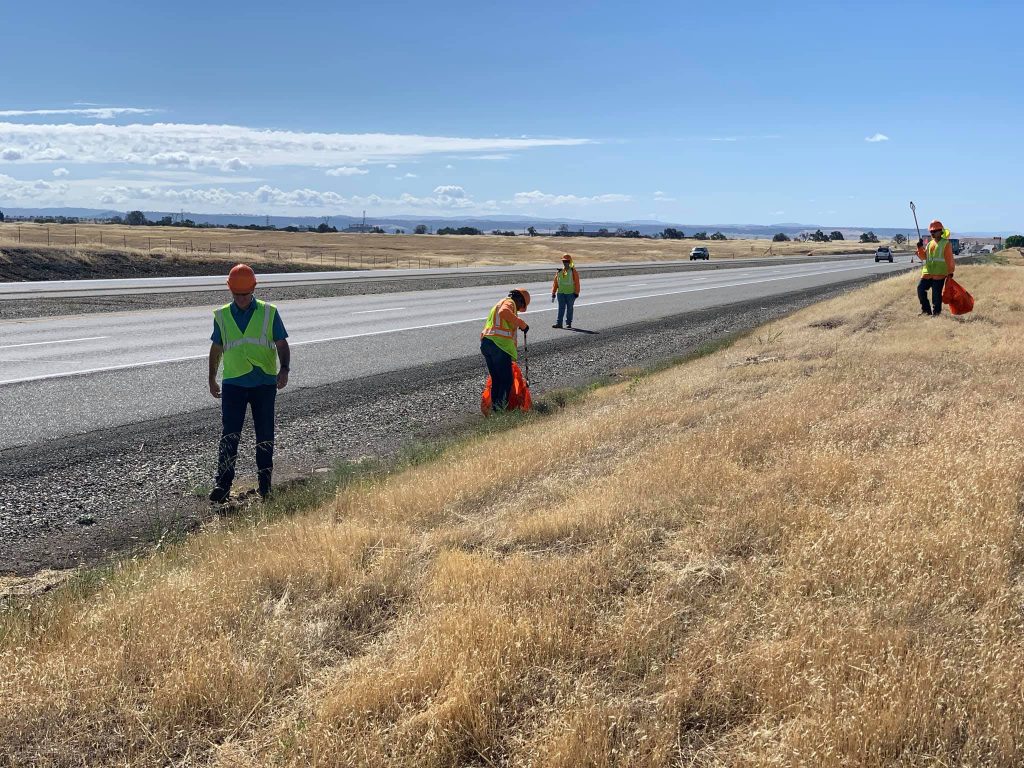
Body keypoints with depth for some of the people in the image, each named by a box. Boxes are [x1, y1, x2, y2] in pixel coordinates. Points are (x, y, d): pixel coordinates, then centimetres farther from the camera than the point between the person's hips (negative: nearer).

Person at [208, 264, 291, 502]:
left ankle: (265, 483, 16)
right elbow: (216, 349, 16)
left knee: (265, 435, 5)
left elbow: (281, 344, 3)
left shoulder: (268, 313, 2)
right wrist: (212, 379, 18)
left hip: (264, 383, 0)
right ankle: (223, 483, -9)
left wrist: (284, 369, -14)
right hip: (233, 383, 1)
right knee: (229, 434, -8)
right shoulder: (222, 316, 7)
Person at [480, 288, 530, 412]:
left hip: (485, 343, 9)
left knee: (496, 380, 14)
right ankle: (500, 406, -12)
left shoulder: (499, 304, 30)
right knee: (507, 380, -3)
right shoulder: (509, 302, 1)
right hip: (500, 345, -9)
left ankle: (494, 407, 12)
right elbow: (504, 312, -24)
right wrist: (521, 323, -18)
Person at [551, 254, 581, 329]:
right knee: (561, 308, 0)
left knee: (569, 308, 6)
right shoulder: (559, 271, 8)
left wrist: (576, 294, -8)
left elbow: (577, 283, -3)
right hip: (561, 293, 3)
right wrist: (553, 294, 6)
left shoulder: (573, 271, -2)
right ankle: (559, 323, -1)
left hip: (570, 293, -3)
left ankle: (568, 323, 15)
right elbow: (555, 283, 10)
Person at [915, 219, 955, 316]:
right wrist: (920, 248, 2)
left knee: (936, 293, -5)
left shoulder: (946, 244, -1)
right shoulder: (930, 244, 18)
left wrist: (950, 272, -6)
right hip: (928, 272, 6)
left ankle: (936, 311, 7)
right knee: (921, 288, 0)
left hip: (940, 273, -6)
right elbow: (924, 256, 18)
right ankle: (926, 309, 10)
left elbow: (949, 260, -3)